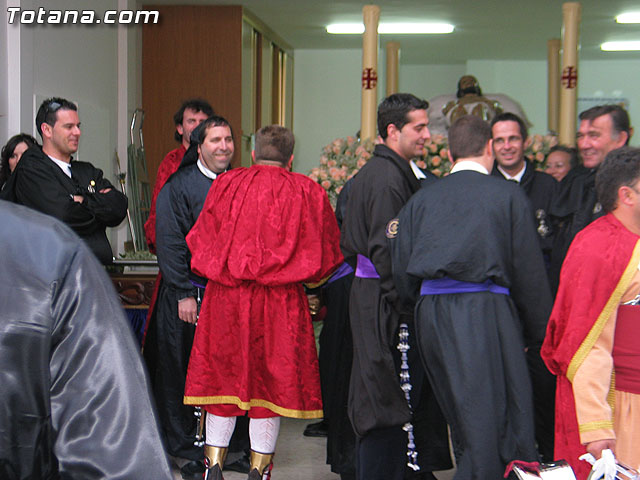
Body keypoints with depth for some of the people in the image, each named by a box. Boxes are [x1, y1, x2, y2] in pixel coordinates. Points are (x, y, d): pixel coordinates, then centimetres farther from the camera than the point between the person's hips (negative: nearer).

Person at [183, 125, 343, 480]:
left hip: (225, 300, 2)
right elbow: (327, 254, 7)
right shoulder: (307, 192, 0)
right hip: (281, 304, -1)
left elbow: (201, 243, 9)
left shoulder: (226, 184, 4)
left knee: (223, 383, 10)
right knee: (271, 384, 7)